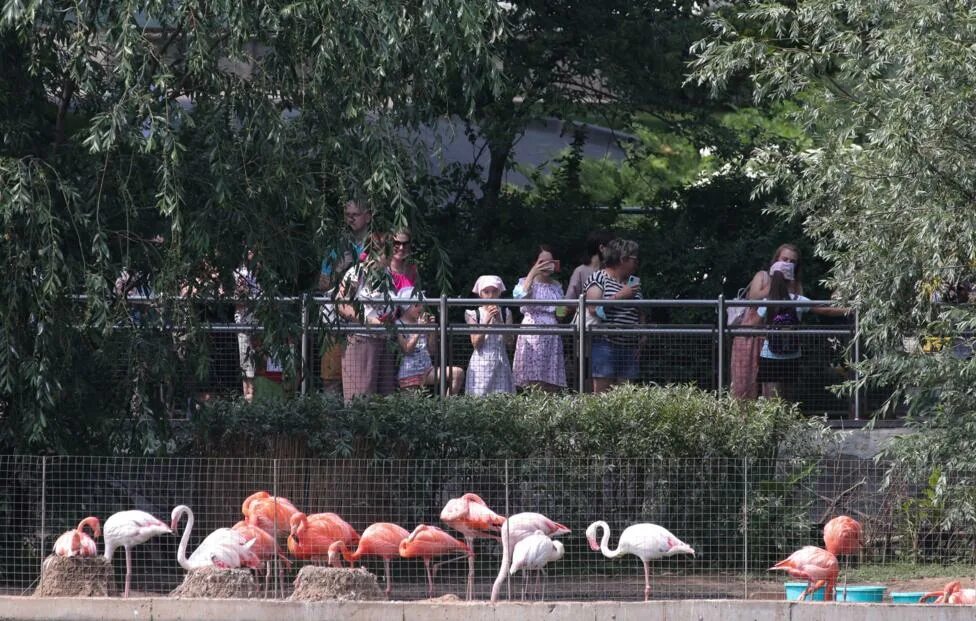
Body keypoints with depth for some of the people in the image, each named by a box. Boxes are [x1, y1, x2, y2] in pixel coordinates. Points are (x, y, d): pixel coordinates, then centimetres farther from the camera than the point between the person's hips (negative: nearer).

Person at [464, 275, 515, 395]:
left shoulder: (505, 313, 6)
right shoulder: (474, 314, 2)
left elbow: (509, 341, -2)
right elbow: (476, 343, -6)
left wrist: (499, 321, -13)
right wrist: (486, 321, -15)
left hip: (500, 362, 1)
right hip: (481, 362, -1)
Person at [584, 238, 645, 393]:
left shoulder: (634, 282, 18)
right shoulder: (599, 278, -1)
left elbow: (640, 314, 23)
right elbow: (593, 308, -14)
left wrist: (641, 342, 12)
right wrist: (620, 296, -15)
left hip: (629, 348, 6)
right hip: (605, 344, -6)